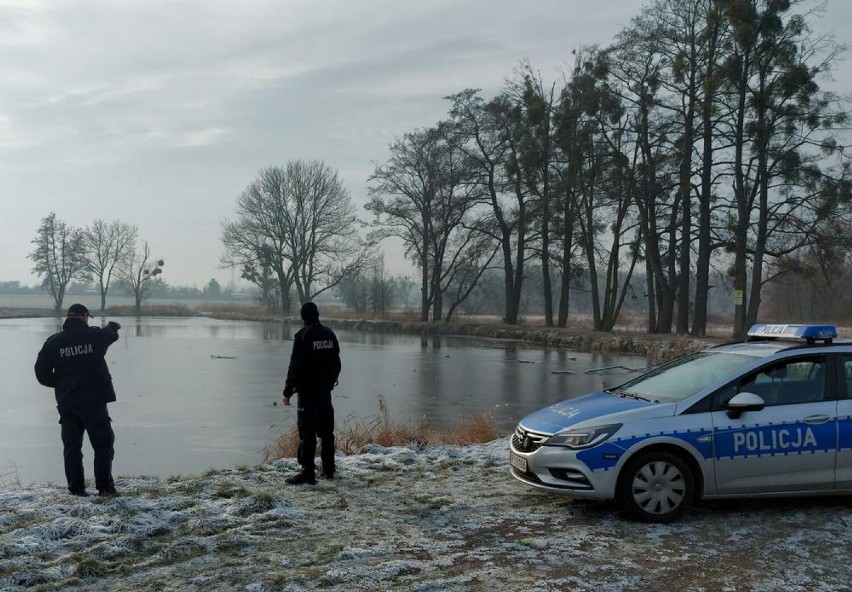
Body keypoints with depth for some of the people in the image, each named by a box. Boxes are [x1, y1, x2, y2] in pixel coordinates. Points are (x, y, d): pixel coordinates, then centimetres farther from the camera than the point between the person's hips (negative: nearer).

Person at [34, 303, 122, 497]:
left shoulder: (53, 342, -1)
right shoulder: (95, 335, -5)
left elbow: (42, 373, -1)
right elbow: (111, 333, 20)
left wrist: (60, 384, 16)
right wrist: (114, 326, 44)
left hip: (67, 403, 3)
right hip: (94, 401, -3)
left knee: (72, 446, 12)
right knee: (103, 444, 5)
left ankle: (76, 487, 13)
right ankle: (104, 486, 1)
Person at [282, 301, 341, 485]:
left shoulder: (303, 336, -12)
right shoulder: (329, 334, 8)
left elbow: (295, 366, -15)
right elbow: (336, 363, 15)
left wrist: (288, 391, -9)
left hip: (307, 391, -6)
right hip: (326, 390, 6)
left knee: (307, 432, -5)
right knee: (326, 430, 14)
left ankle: (308, 472, -6)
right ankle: (329, 469, 21)